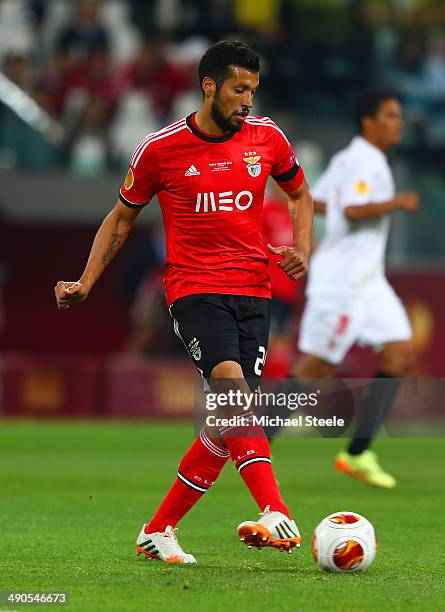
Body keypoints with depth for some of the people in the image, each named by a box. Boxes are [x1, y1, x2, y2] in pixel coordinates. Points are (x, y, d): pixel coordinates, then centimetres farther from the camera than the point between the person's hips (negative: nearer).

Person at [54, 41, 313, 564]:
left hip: (253, 290, 4)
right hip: (194, 288, -4)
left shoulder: (266, 138, 6)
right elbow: (122, 217, 12)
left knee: (229, 420, -2)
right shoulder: (161, 148, -1)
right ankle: (277, 516, -38)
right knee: (231, 383, -28)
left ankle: (158, 531, 12)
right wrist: (85, 284, 3)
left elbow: (299, 194, 24)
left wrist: (301, 251, 6)